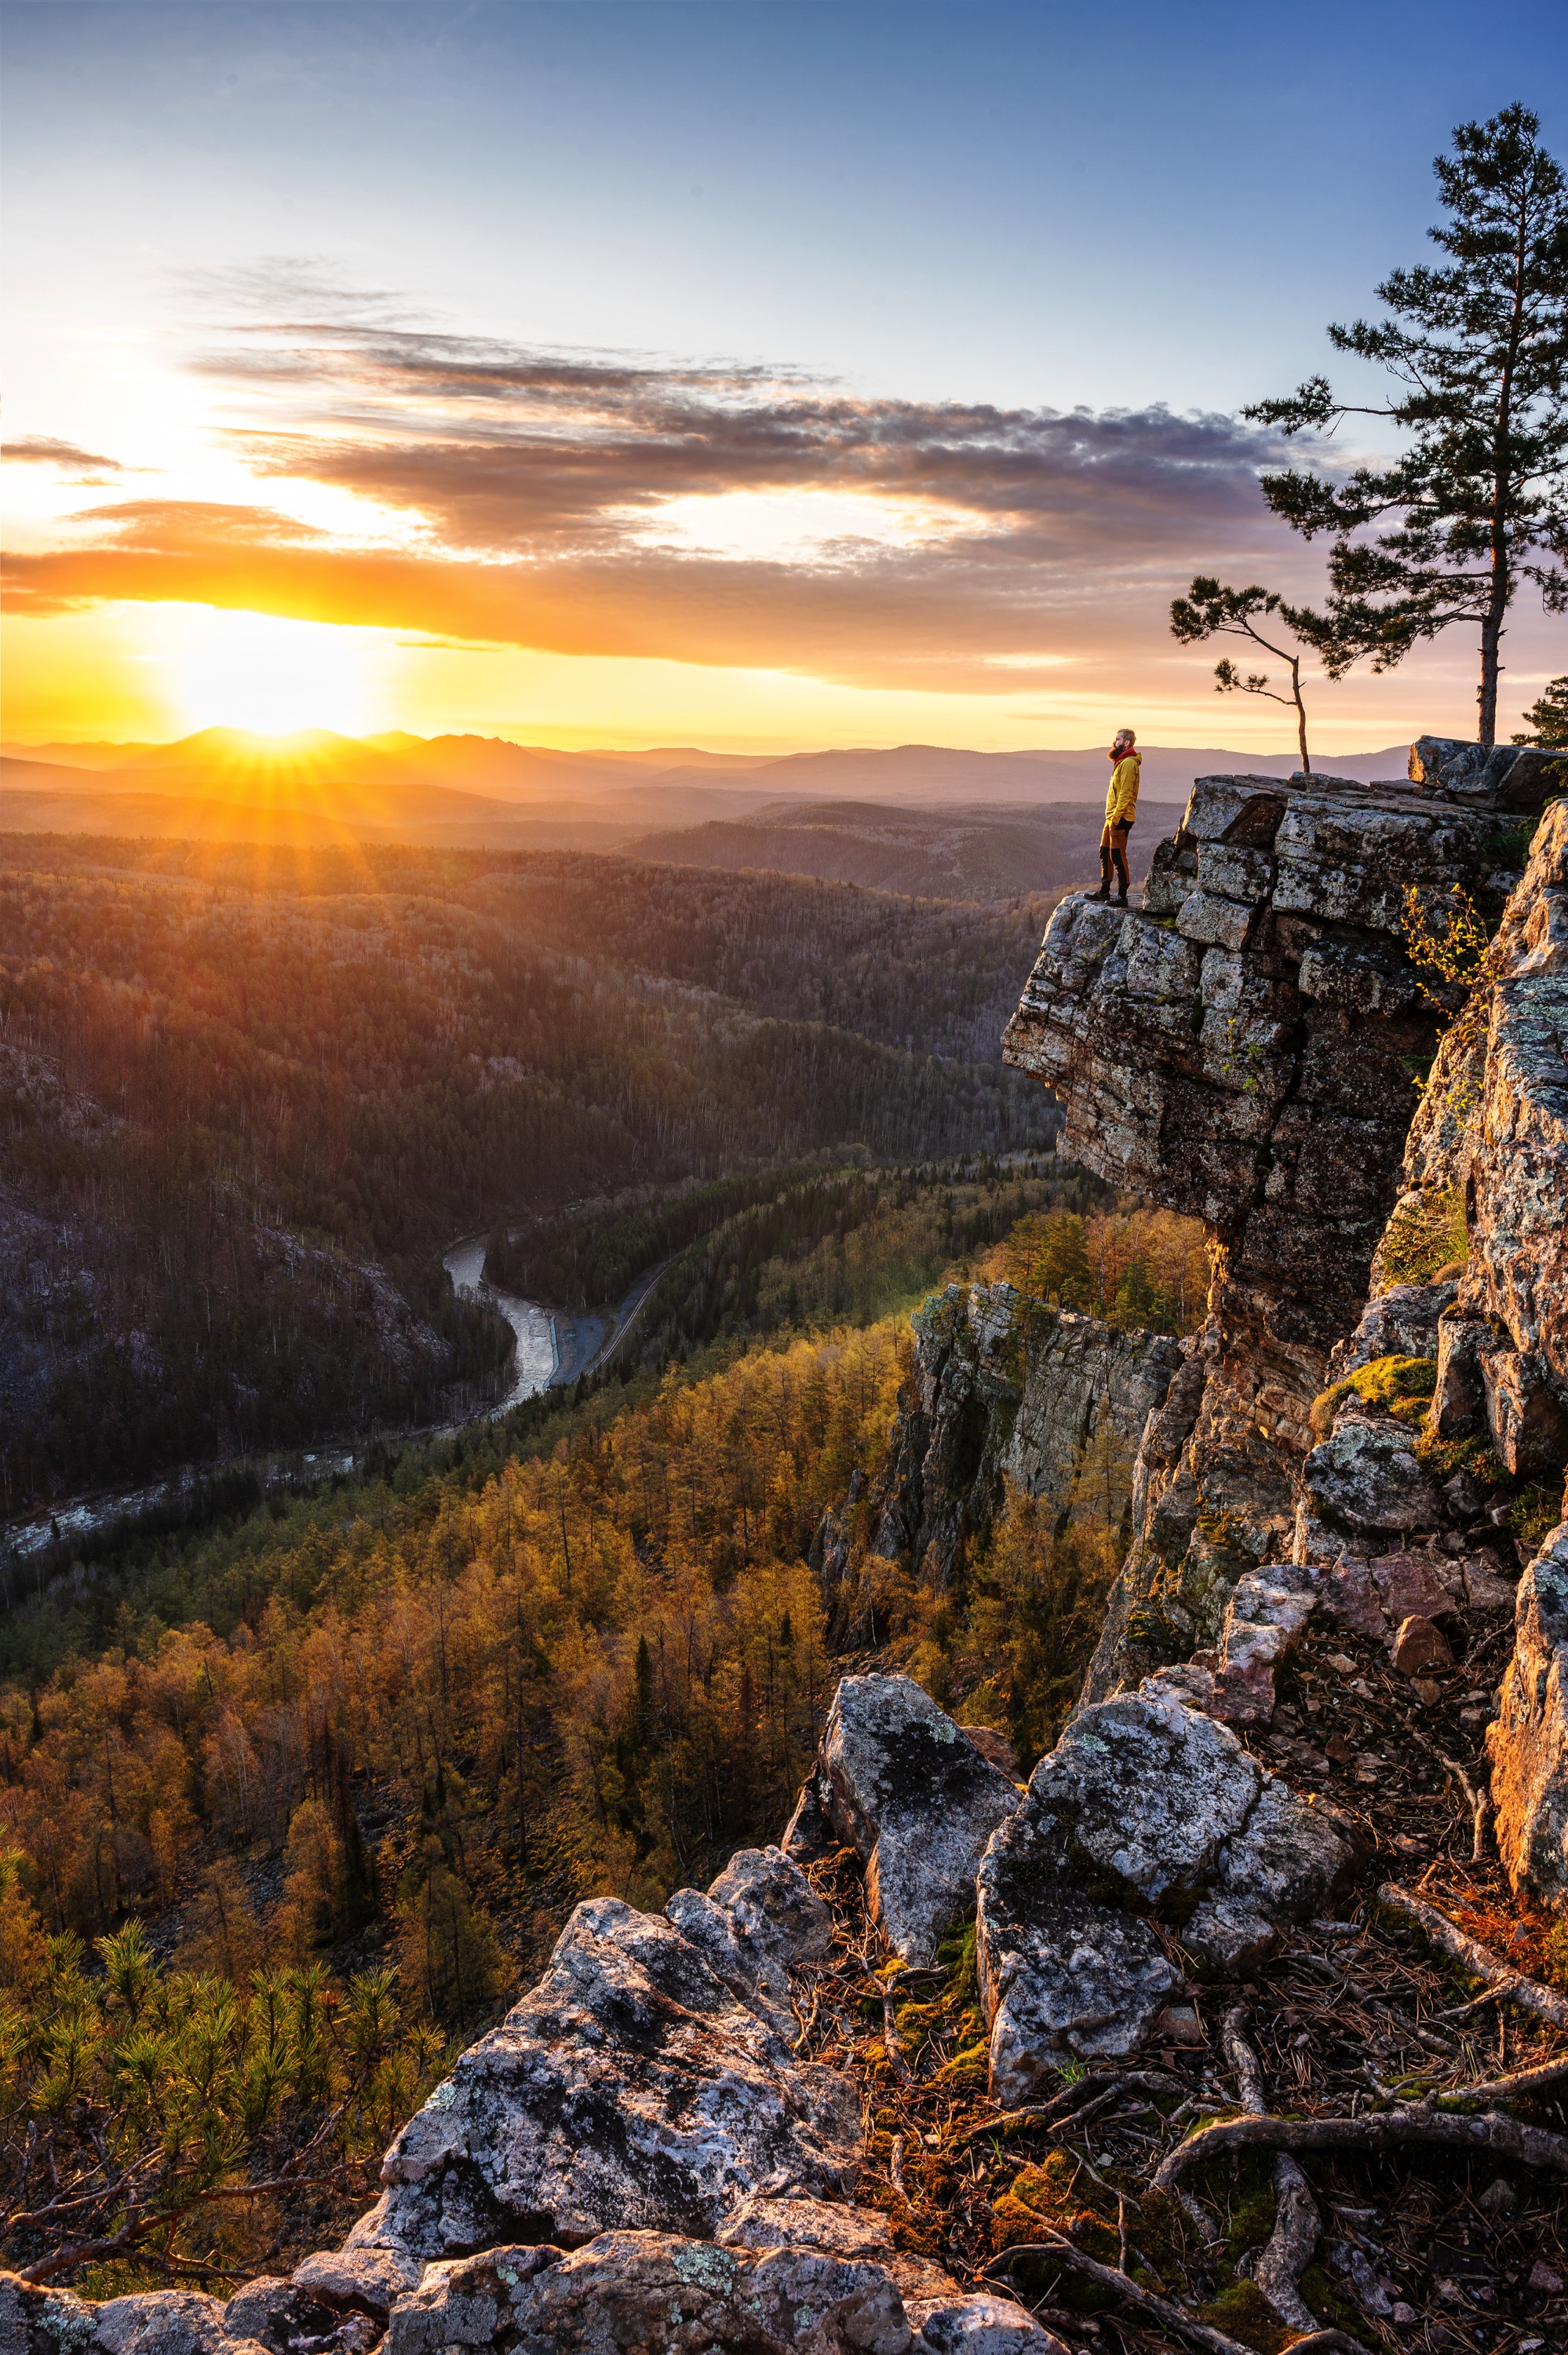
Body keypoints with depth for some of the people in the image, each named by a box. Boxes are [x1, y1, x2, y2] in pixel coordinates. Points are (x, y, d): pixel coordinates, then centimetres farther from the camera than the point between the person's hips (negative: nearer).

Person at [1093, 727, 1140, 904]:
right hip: (1113, 817, 10)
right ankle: (1104, 891, 25)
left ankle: (1122, 897, -5)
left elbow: (1125, 794, -19)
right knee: (1105, 853, 16)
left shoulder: (1128, 763, -13)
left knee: (1118, 856, -8)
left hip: (1121, 818, -10)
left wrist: (1115, 818, -21)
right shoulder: (1121, 762, 18)